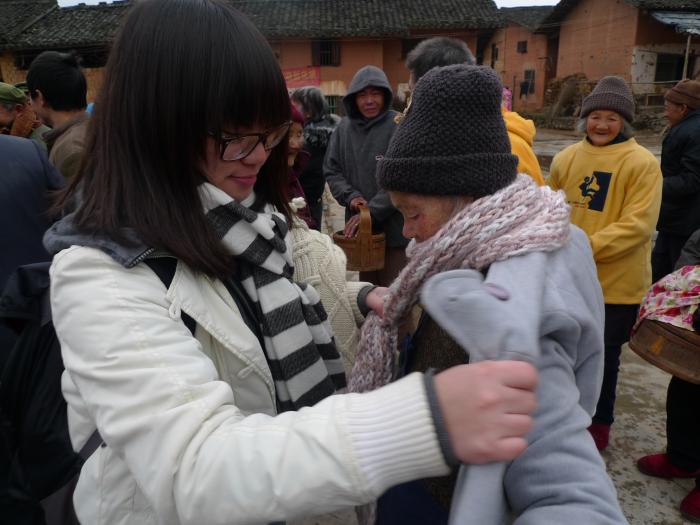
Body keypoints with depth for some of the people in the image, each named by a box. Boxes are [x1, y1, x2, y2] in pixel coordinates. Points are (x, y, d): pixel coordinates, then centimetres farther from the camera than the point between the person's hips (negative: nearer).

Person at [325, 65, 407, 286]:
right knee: (366, 286, 20)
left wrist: (372, 212, -17)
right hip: (357, 227, 4)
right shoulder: (344, 127, 2)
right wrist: (350, 196, -11)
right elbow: (331, 170, 6)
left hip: (394, 227, -4)